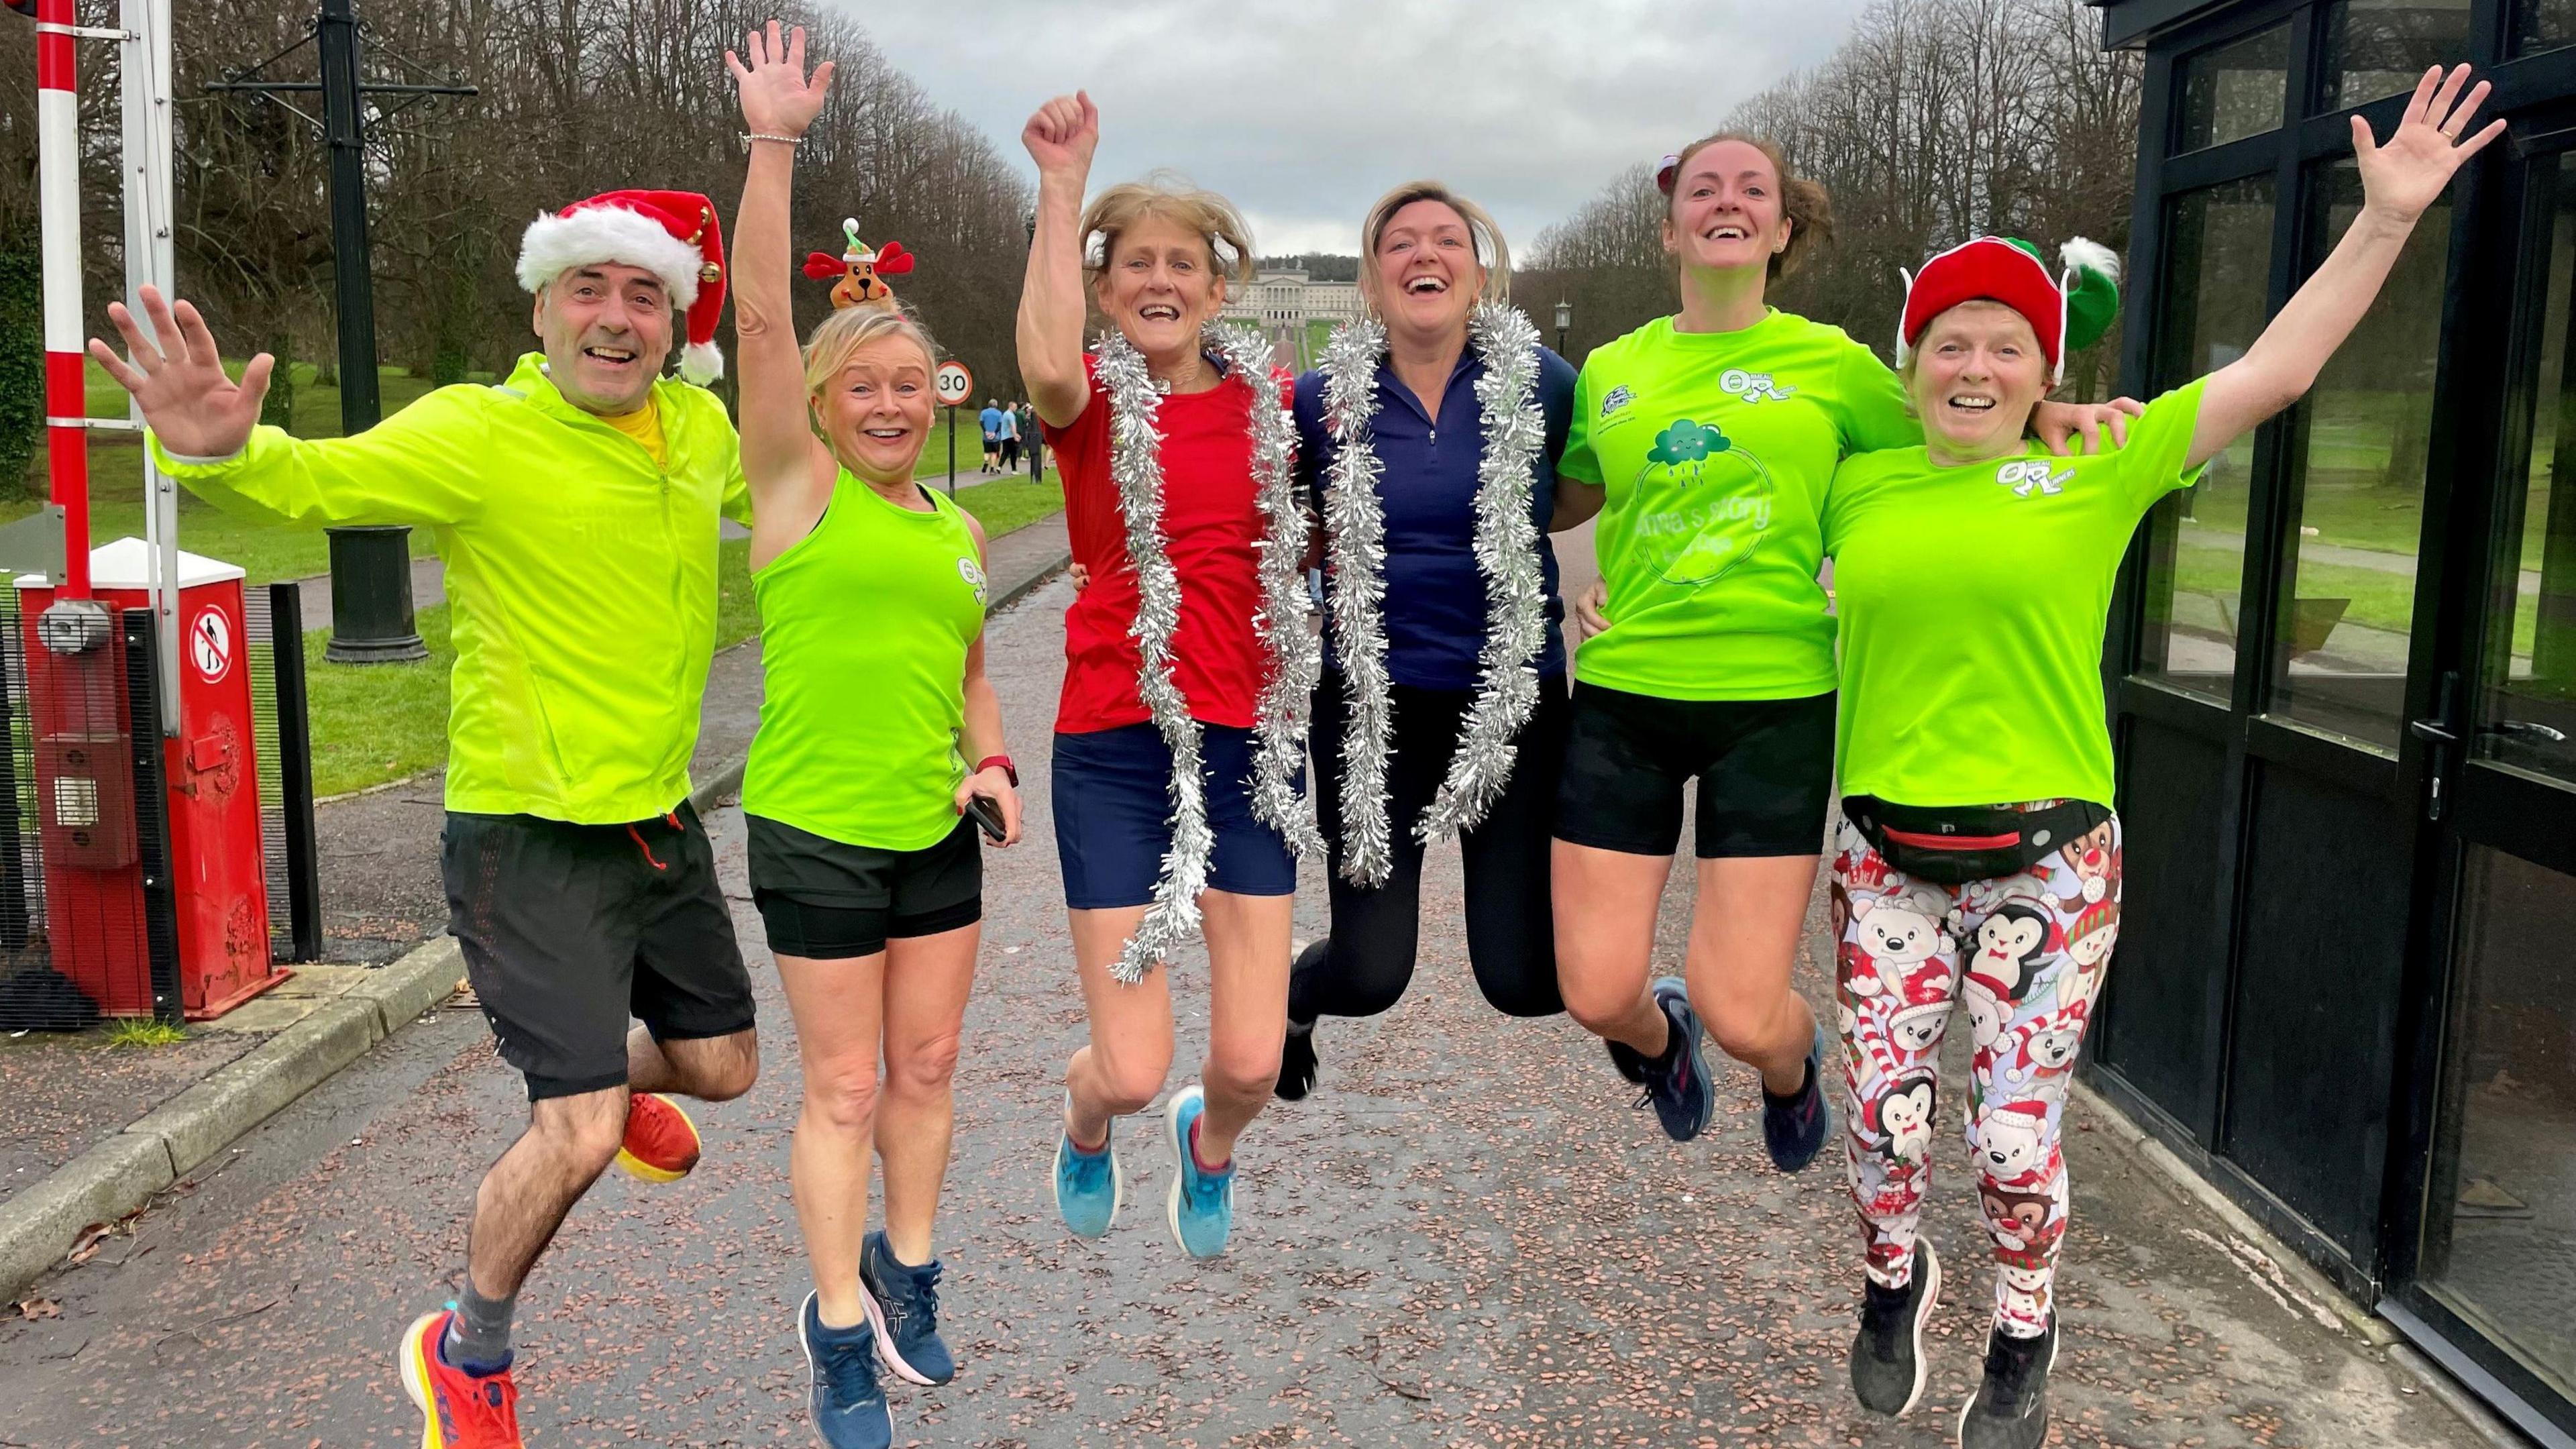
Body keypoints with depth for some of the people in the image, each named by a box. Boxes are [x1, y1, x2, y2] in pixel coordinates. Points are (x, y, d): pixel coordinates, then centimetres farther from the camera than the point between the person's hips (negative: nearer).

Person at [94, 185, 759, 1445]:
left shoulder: (697, 425, 1)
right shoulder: (479, 434, -16)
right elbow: (310, 481, -30)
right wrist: (217, 451, -50)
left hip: (661, 820, 7)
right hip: (531, 835, -6)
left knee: (722, 1066, 20)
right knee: (580, 1137, -9)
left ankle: (608, 1077, 57)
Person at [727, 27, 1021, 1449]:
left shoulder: (956, 531, 10)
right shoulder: (800, 487, -5)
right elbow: (759, 315, -17)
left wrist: (995, 764, 3)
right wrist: (775, 144, -22)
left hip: (938, 835, 5)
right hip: (817, 835, -5)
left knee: (926, 1068, 15)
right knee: (845, 1089, 4)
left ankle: (904, 1269, 35)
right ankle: (839, 1328, 19)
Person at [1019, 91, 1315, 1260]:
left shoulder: (1266, 401, 7)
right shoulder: (1093, 401, -3)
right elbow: (1049, 371, -30)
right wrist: (1062, 183, -27)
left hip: (1250, 738, 3)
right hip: (1115, 740, -2)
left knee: (1251, 1064, 0)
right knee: (1132, 1070, -2)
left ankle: (1208, 1147, 38)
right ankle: (1085, 1120, 37)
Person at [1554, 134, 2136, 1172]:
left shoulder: (1832, 364, 3)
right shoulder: (1612, 370, 8)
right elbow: (1563, 495, 23)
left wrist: (2048, 412, 1)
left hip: (1774, 703, -2)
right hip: (1623, 696, 2)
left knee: (1742, 1014, -5)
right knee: (1598, 995, -1)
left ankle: (1792, 1062, 35)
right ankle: (1656, 1035, 39)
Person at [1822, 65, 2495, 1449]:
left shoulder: (2096, 473, -1)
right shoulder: (1856, 487, 4)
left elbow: (2273, 370, -2)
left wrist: (2388, 218, -4)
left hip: (2048, 860, -2)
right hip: (1888, 856, 2)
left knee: (2014, 1136, 5)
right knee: (1882, 1116, 8)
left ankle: (2023, 1337, 33)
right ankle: (1894, 1280, 41)